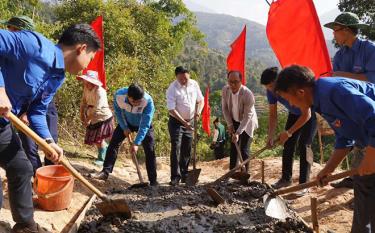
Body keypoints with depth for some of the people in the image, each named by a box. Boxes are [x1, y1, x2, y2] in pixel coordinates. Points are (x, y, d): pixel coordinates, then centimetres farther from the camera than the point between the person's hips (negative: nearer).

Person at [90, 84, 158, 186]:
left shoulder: (148, 101, -39)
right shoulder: (119, 95, -32)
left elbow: (144, 125, -34)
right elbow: (118, 111, -10)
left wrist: (136, 143, -34)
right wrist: (124, 128, -10)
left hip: (145, 125, -2)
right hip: (126, 123, 3)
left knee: (150, 151, -8)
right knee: (113, 143, -4)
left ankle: (153, 181, -1)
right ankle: (105, 172, 6)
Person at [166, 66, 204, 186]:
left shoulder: (194, 84, -2)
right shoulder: (172, 88, -17)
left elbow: (200, 100, 9)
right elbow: (171, 109, -19)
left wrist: (198, 111, -12)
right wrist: (184, 122, -23)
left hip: (190, 122, 5)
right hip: (176, 122, -5)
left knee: (187, 150, 9)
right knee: (176, 149, -10)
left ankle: (184, 175, 20)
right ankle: (175, 177, -4)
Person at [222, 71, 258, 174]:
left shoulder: (248, 94, -31)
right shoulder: (225, 90, -17)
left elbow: (247, 116, -28)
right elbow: (224, 108, -4)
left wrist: (238, 133, -31)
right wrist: (229, 124, -8)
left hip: (247, 123, -4)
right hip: (234, 122, 4)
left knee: (244, 149, -5)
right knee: (233, 147, 8)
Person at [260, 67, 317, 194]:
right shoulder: (271, 91, -18)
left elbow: (306, 115, -33)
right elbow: (273, 115, -8)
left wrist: (288, 133, -33)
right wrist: (270, 136, -17)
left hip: (310, 114, -6)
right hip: (294, 114, 6)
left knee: (304, 146, -13)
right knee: (288, 145, 4)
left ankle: (304, 184, -8)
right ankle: (286, 178, 16)